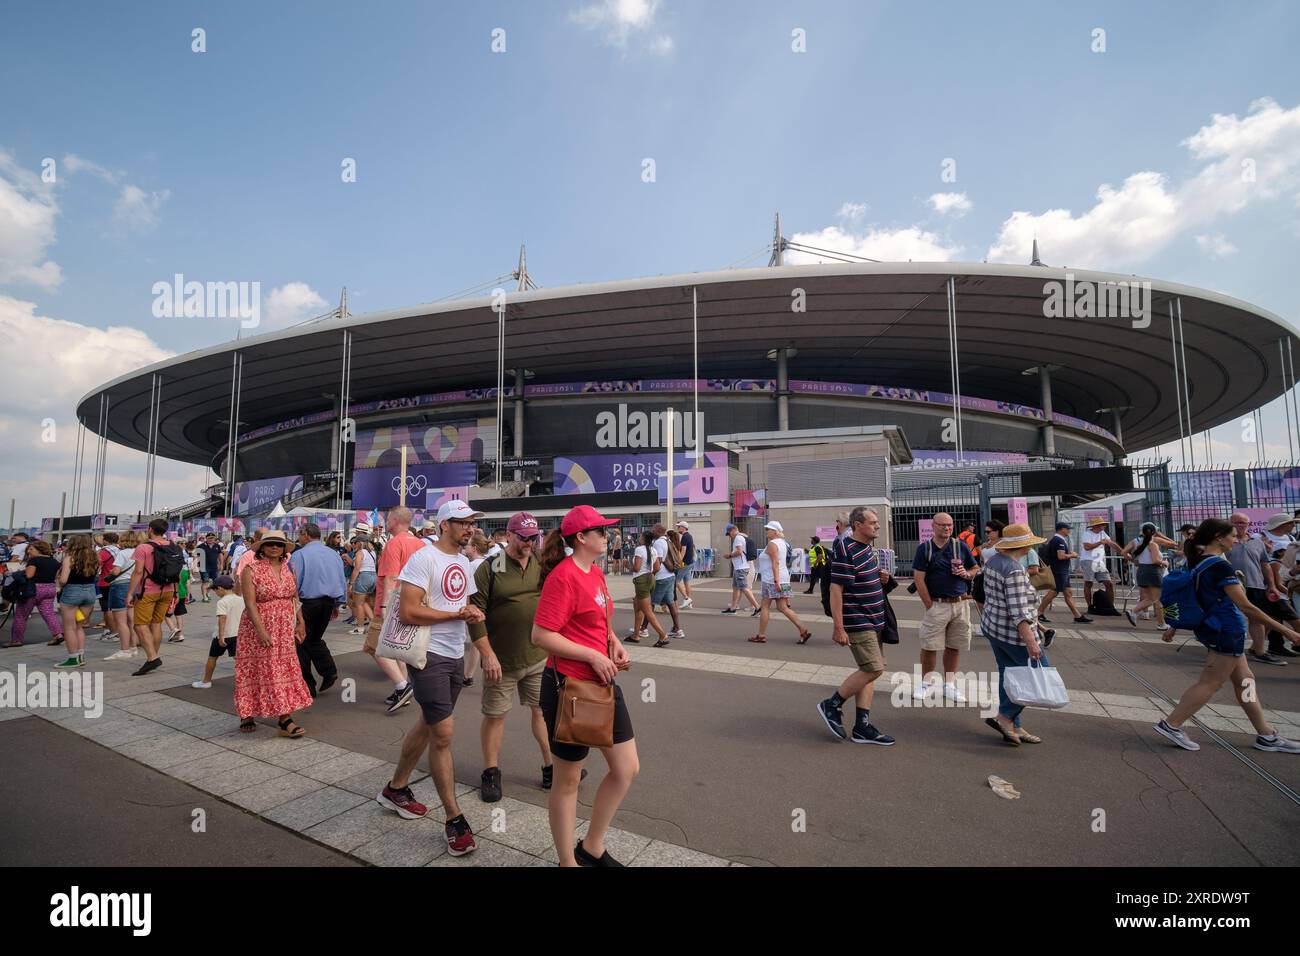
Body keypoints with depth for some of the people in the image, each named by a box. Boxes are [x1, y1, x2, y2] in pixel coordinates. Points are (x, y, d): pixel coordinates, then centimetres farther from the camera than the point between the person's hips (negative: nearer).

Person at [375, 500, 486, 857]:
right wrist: (456, 613, -18)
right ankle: (454, 820, 7)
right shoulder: (423, 558, -17)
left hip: (456, 655, 9)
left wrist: (473, 613, -2)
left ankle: (395, 788, 41)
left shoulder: (464, 563, 10)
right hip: (430, 655, -8)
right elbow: (408, 612, -23)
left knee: (428, 724, 21)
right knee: (443, 734, -5)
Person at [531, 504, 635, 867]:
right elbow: (541, 635, -23)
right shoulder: (563, 576, -19)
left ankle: (592, 848, 33)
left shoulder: (596, 572, 9)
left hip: (602, 682, 9)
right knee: (568, 780, 10)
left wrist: (614, 641, 5)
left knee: (628, 769, 13)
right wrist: (593, 656, -21)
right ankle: (568, 861, 32)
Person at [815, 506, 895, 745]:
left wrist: (881, 578, 2)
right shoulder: (846, 550, -18)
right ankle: (832, 705, 5)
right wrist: (838, 628, -23)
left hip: (873, 620, 9)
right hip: (857, 622, -9)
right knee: (873, 669, -11)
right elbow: (836, 589, -21)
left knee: (868, 671, 10)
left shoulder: (869, 546, 11)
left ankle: (862, 727, 16)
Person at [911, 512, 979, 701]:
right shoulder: (924, 548, -2)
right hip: (937, 604, -3)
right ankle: (926, 682, 17)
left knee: (954, 646, 9)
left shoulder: (961, 545, 7)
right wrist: (929, 605, -10)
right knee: (929, 646, 0)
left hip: (960, 604, 3)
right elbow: (919, 579, -6)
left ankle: (949, 684, 22)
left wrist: (966, 574, -6)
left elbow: (976, 569, 18)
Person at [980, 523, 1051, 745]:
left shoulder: (993, 561, 6)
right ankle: (1004, 716, 7)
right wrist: (1031, 642, -25)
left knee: (1008, 675, 15)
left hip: (992, 627, 9)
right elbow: (1018, 611, -25)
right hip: (1013, 633, -9)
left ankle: (1014, 727, 22)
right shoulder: (1015, 570, -22)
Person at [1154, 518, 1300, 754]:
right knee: (1210, 683, -2)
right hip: (1227, 631, -9)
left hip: (1213, 628, 9)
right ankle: (1171, 724, -1)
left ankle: (1266, 735, 25)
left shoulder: (1197, 562, 7)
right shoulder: (1220, 566, -21)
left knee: (1245, 680, 16)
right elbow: (1245, 606, -21)